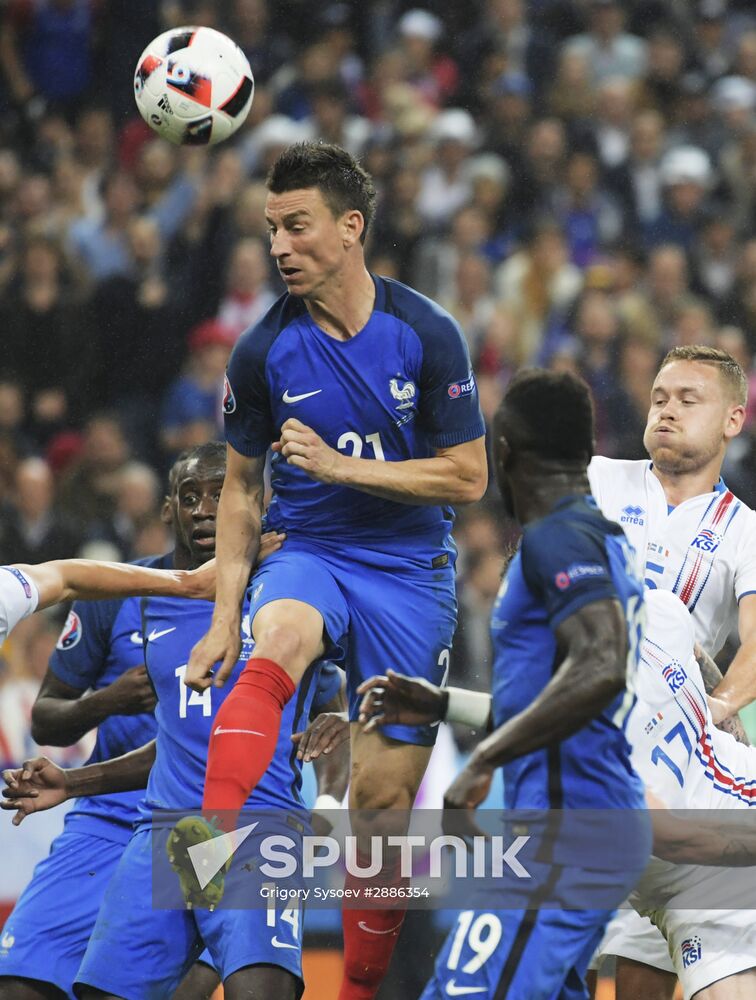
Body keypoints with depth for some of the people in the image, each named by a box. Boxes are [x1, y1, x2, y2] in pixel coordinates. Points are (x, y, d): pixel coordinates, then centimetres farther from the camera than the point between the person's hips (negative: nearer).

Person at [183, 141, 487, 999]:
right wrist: (224, 616, 1)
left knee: (384, 796, -1)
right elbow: (241, 487, 9)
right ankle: (210, 844, -56)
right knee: (277, 638, -37)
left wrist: (342, 466, -16)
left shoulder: (426, 334, -7)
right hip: (308, 554, 0)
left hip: (410, 570, 0)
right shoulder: (264, 351, -3)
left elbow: (467, 478, -5)